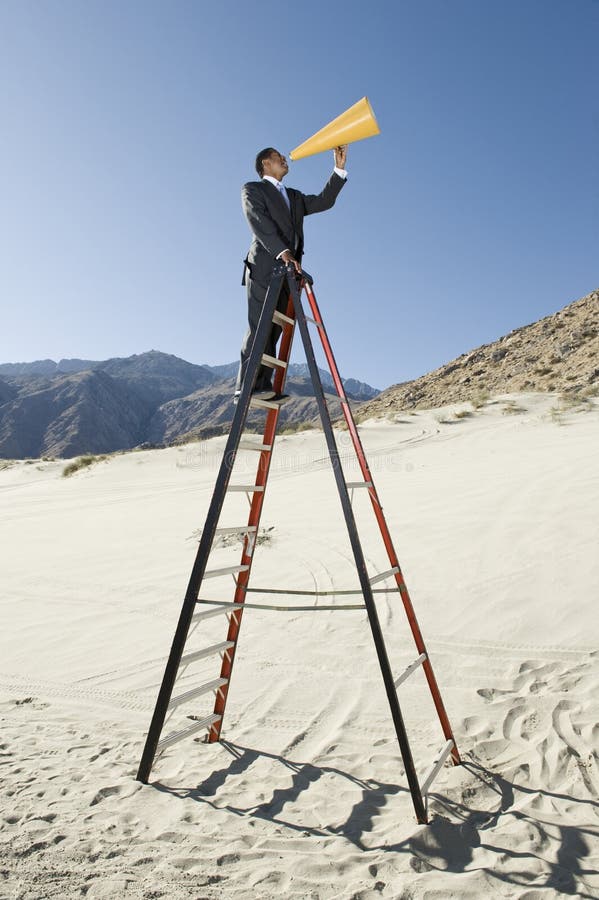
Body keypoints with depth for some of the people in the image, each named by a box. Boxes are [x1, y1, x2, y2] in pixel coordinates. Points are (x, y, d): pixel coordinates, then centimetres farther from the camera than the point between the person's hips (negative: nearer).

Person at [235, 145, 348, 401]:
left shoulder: (295, 196, 32)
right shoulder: (252, 189, 12)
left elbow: (323, 202, 20)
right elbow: (259, 222, -6)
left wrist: (339, 169, 11)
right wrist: (282, 251, -20)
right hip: (264, 267, -6)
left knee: (273, 330, -2)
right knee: (260, 326, -17)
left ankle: (263, 387, -7)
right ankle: (247, 386, -21)